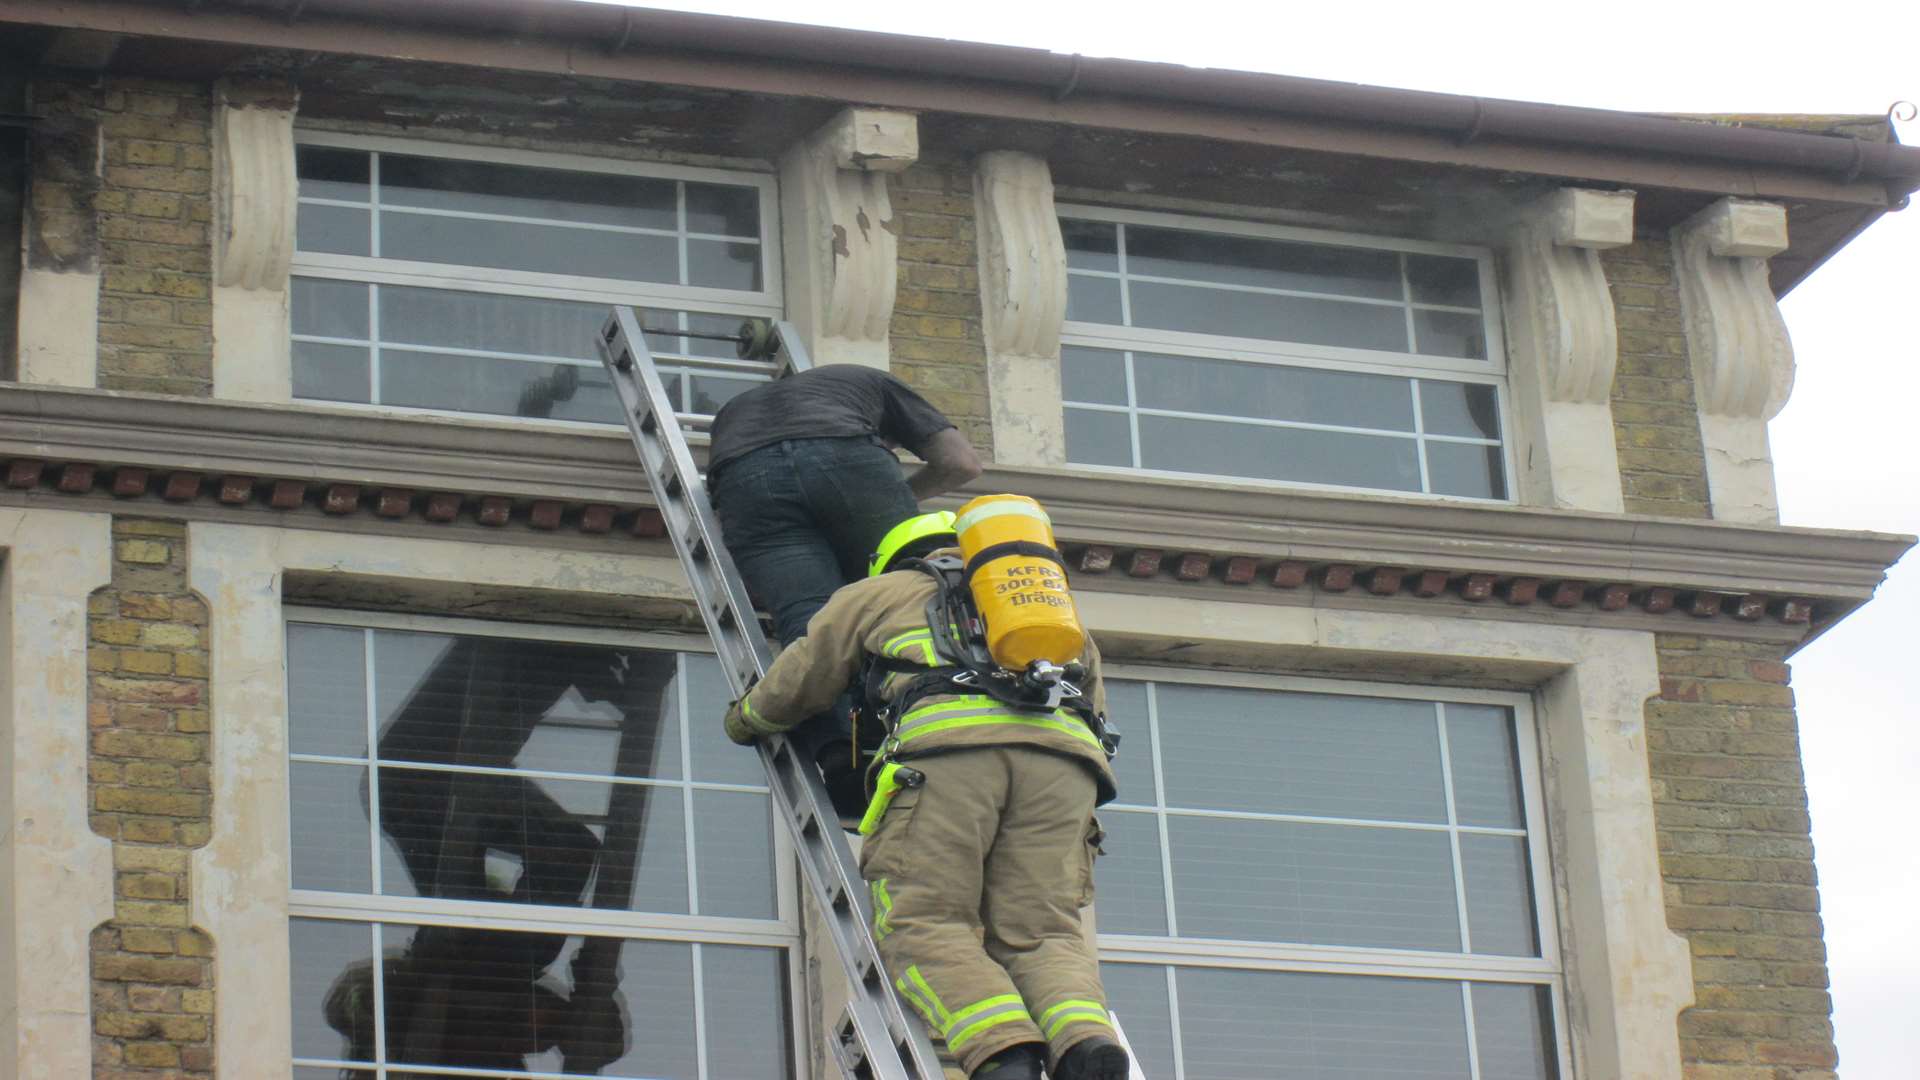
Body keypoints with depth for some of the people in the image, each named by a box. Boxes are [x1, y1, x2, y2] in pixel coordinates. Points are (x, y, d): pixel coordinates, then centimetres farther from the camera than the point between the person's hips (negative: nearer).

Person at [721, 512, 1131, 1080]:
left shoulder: (881, 592, 33)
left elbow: (796, 684, 39)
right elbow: (1094, 716, 41)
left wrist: (744, 722, 60)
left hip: (948, 741, -3)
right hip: (1063, 758, 3)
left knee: (922, 926, -5)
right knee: (1040, 933, 1)